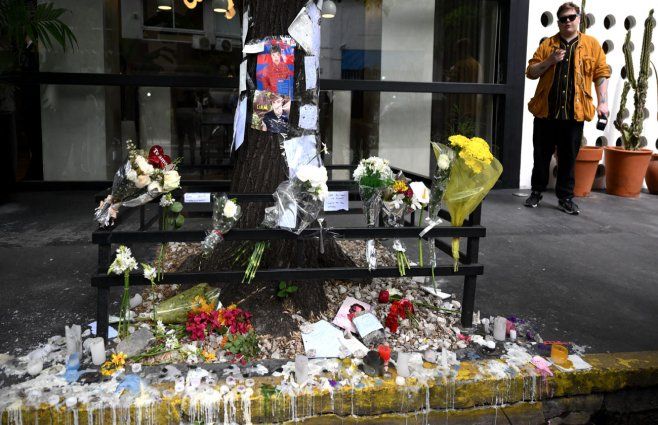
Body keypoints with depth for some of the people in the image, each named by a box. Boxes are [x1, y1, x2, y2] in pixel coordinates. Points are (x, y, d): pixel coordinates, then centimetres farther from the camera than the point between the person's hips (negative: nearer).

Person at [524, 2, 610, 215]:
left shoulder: (592, 44, 7)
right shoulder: (547, 44, 9)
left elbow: (601, 74, 5)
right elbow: (531, 72, 6)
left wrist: (603, 102, -5)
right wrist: (550, 61, -10)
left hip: (574, 113, -1)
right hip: (546, 111, 1)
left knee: (568, 158, 5)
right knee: (541, 155, 7)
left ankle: (565, 197, 15)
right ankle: (537, 192, 20)